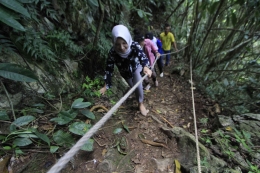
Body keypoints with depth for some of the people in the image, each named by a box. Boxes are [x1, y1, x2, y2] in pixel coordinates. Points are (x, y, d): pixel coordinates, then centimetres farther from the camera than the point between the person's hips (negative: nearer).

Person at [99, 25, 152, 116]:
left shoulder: (134, 46, -35)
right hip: (125, 71, 1)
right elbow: (109, 68, -31)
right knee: (133, 86, 19)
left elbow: (142, 56, -48)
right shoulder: (112, 52, -36)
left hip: (136, 67, -1)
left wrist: (146, 67, -70)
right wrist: (106, 85, -31)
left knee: (138, 85, -16)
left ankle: (141, 104, 12)